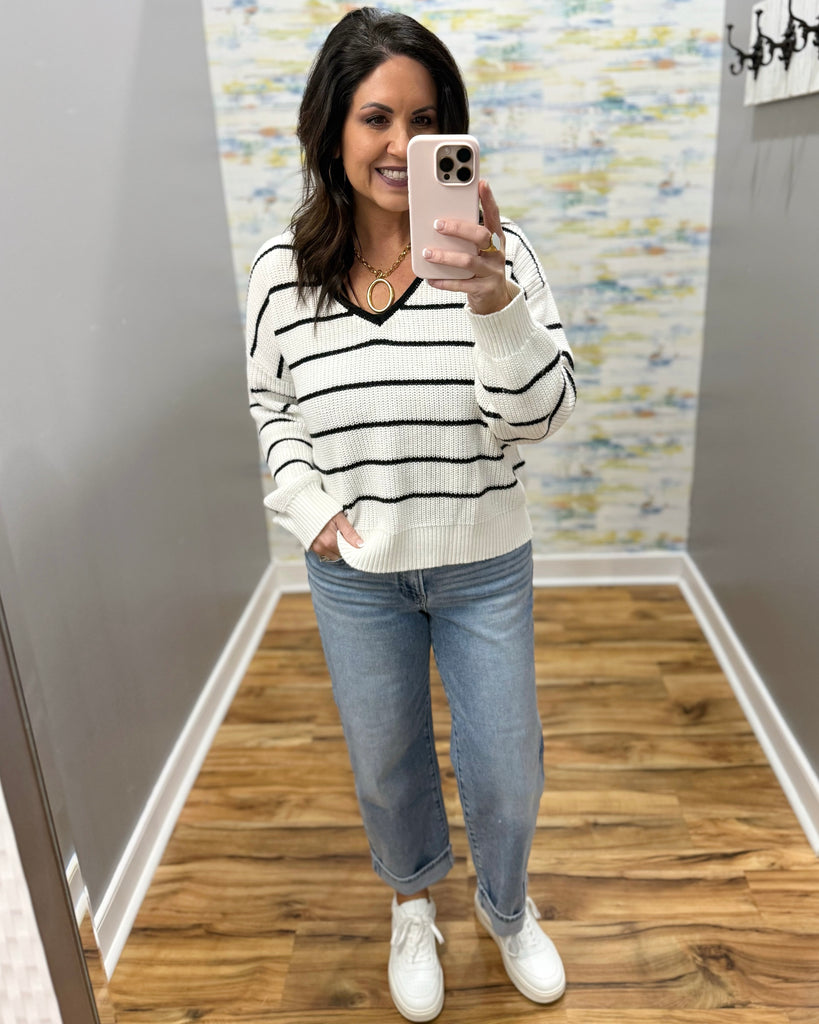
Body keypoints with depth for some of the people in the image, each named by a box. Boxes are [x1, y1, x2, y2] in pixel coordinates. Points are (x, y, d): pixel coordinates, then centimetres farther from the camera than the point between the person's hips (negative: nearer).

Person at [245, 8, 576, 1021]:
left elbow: (540, 415, -19)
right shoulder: (281, 270, -7)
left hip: (484, 567, -1)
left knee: (505, 771, 15)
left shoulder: (493, 251, -13)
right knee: (385, 763, 21)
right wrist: (308, 503, -7)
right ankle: (412, 899, 54)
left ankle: (505, 906, 50)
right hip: (354, 571, 1)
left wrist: (493, 299, -35)